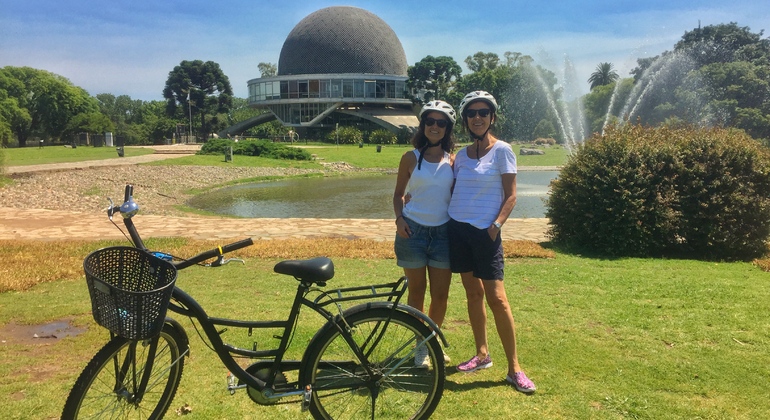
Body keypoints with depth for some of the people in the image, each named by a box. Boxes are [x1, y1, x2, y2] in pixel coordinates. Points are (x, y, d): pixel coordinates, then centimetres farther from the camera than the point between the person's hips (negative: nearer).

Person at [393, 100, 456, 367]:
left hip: (442, 232, 2)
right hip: (413, 231, -2)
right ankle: (420, 346, 23)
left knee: (441, 295, 6)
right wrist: (399, 218, -10)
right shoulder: (411, 158, 0)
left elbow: (458, 194, 9)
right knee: (416, 293, 7)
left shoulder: (452, 160, 5)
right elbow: (399, 193, 6)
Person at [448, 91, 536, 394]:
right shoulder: (461, 154, 10)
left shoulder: (502, 150, -5)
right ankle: (482, 354, 23)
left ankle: (514, 368, 2)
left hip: (485, 232, -5)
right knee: (473, 293, 11)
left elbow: (510, 196, -6)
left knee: (496, 297, -6)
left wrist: (496, 226, -16)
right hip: (458, 228, 5)